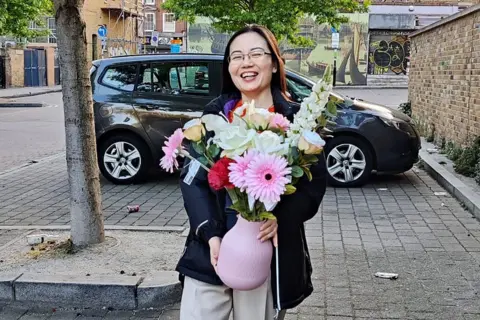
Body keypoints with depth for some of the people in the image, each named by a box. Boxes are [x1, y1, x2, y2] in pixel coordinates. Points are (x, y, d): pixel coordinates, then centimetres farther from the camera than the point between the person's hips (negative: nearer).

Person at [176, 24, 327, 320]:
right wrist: (211, 234, -14)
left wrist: (279, 220, -21)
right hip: (210, 250, 2)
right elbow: (192, 178, 0)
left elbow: (315, 183, -4)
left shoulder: (296, 119, -2)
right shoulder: (215, 114, 4)